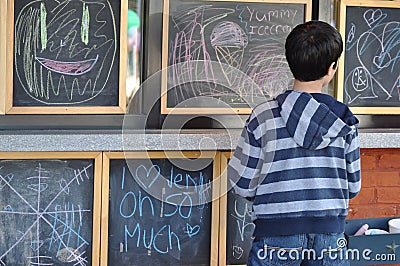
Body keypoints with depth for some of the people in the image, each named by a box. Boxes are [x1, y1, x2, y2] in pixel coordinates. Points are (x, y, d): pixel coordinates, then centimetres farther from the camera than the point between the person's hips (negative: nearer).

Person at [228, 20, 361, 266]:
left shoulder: (263, 117, -9)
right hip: (330, 234, 2)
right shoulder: (344, 122, -2)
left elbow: (243, 184, -5)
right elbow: (353, 186, 6)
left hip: (278, 236, -2)